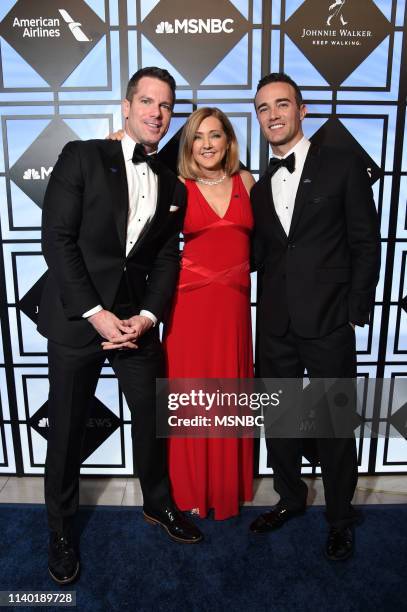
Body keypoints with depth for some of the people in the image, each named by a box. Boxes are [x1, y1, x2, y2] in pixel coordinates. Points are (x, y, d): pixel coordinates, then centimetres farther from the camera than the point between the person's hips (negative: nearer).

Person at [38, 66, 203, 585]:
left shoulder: (172, 187, 11)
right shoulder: (82, 157, -2)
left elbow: (167, 261, 7)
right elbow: (57, 238, -9)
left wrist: (145, 318, -8)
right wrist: (96, 314, -14)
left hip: (137, 321, 4)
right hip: (77, 317, -3)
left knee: (152, 419, 13)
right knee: (66, 428, 8)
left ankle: (158, 504, 40)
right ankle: (60, 528, 33)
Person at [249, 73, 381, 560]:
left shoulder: (343, 166, -1)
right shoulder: (260, 184, 12)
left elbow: (365, 244, -3)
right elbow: (260, 253, 10)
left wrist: (355, 312, -7)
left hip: (329, 322, -4)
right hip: (276, 324, 5)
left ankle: (340, 517, 32)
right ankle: (290, 498, 39)